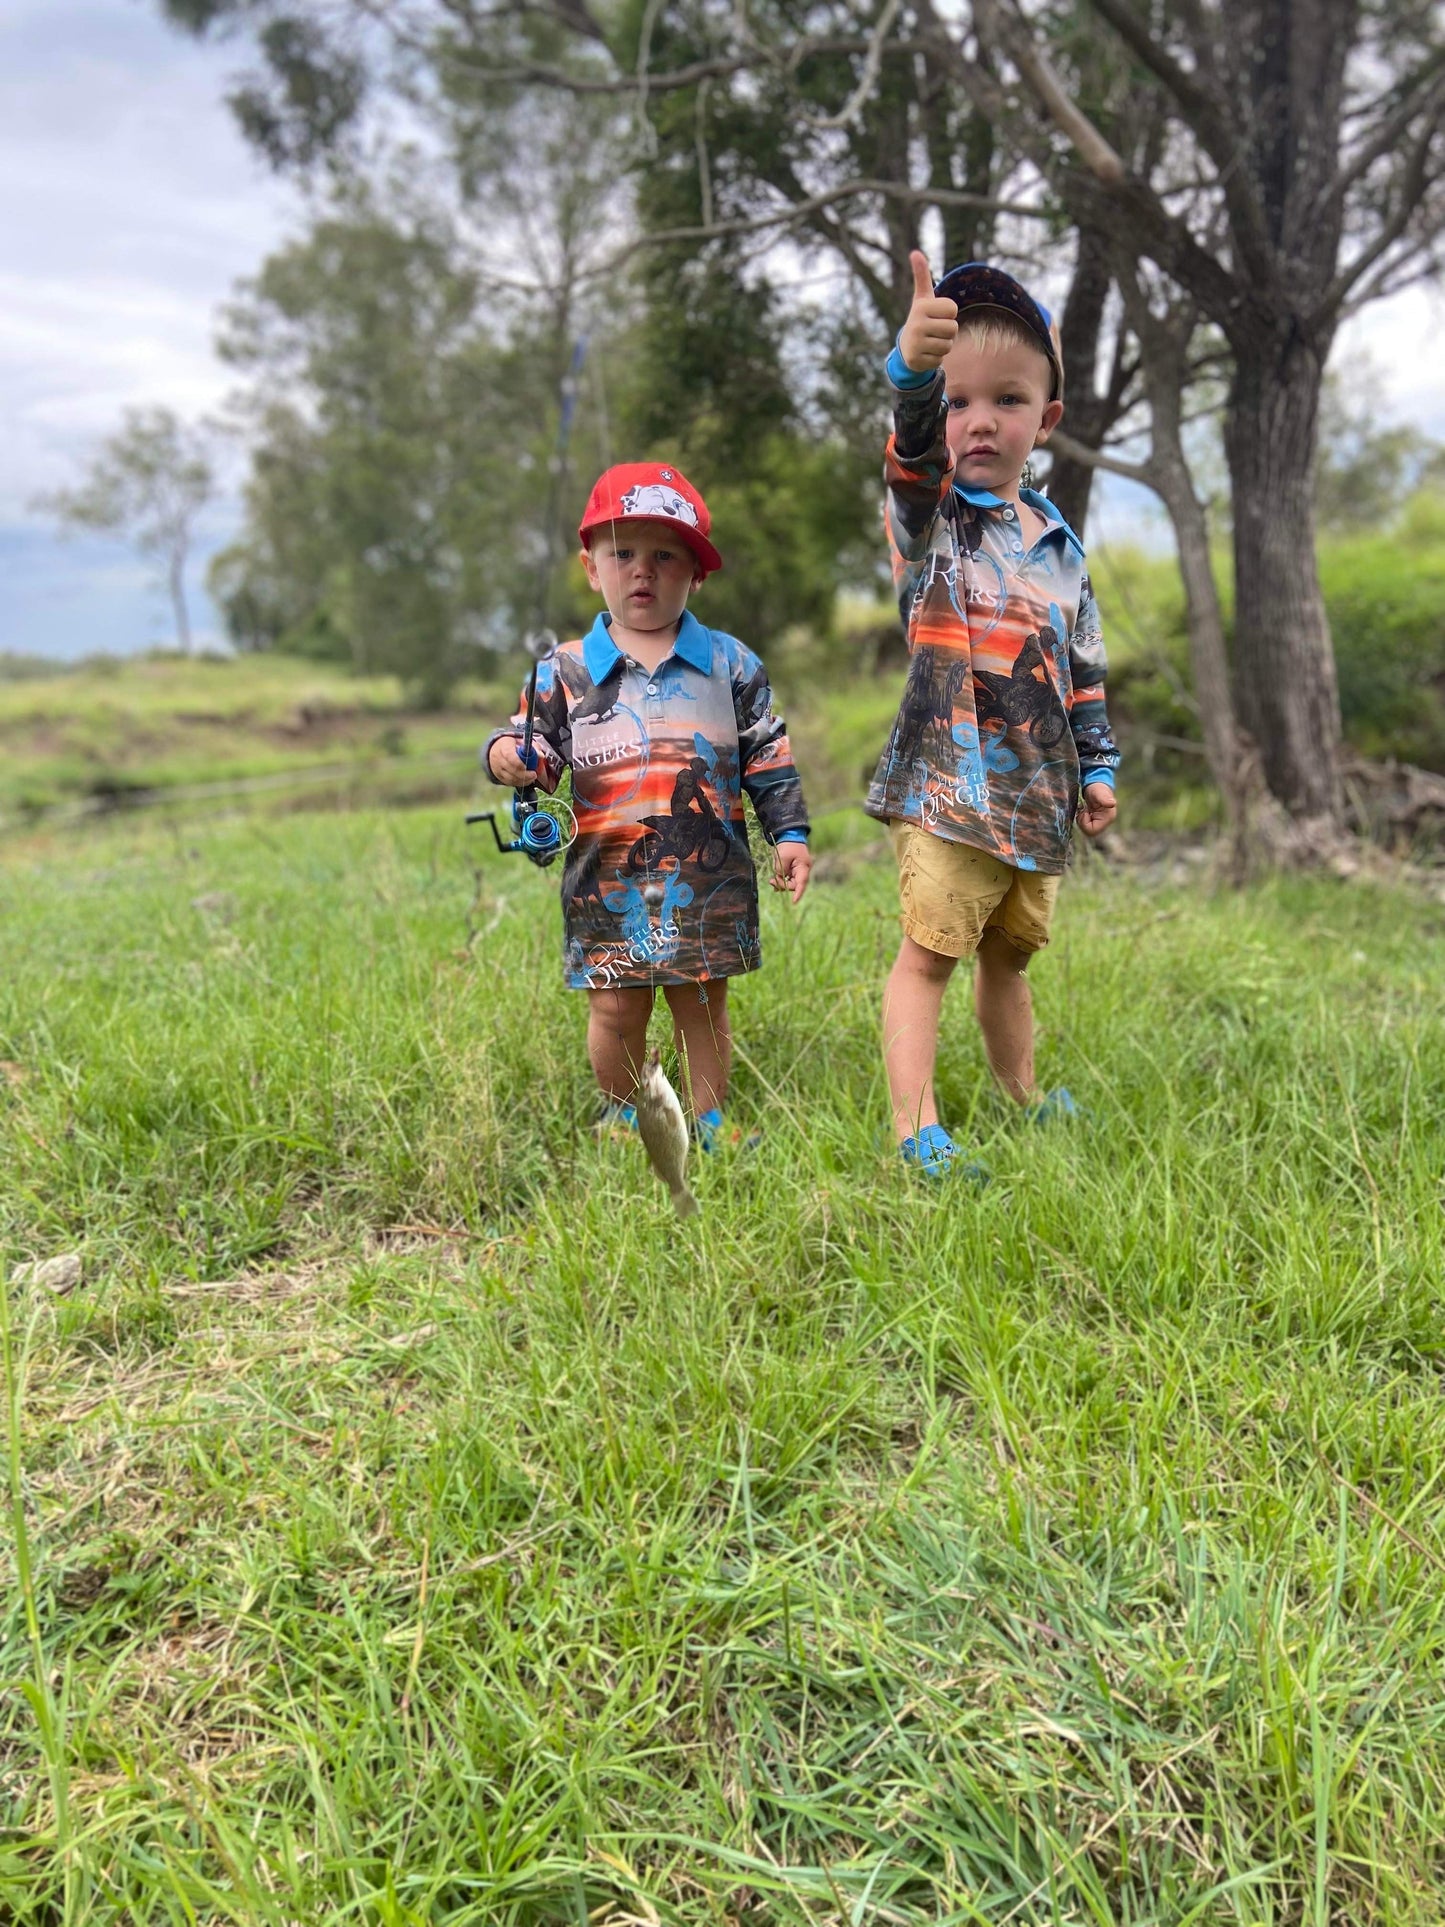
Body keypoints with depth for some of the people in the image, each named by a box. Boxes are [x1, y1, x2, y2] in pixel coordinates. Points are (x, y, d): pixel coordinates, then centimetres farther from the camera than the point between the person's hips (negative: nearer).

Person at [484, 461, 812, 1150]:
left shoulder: (730, 663, 4)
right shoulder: (566, 671, 3)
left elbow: (768, 757, 7)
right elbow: (542, 747, 8)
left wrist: (790, 834, 4)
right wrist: (508, 755, -14)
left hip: (709, 879, 0)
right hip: (607, 881, 0)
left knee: (703, 1005, 10)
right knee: (615, 1009, 6)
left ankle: (710, 1125, 25)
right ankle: (623, 1118, 29)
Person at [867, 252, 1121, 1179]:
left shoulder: (1060, 545, 13)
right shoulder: (929, 515, -3)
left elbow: (1085, 670, 18)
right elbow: (916, 454, -27)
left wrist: (1098, 764, 14)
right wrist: (912, 374, -47)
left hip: (1038, 791, 5)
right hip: (949, 788, -5)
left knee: (1007, 955, 18)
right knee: (929, 952, -9)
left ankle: (1023, 1097, 33)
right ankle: (917, 1128, -6)